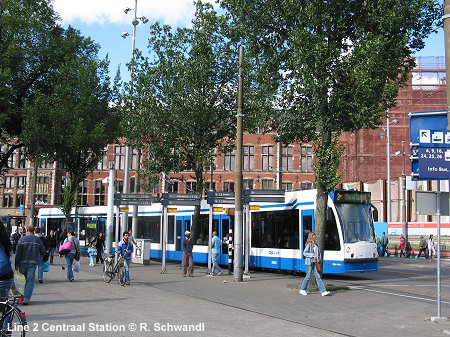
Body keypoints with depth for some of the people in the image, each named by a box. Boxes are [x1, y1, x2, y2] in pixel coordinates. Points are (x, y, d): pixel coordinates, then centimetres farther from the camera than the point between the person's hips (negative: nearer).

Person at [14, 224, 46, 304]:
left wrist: (16, 265, -2)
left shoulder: (22, 239, -3)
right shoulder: (37, 239, 1)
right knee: (30, 281, 0)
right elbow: (43, 252, 6)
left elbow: (17, 253, -6)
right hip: (32, 263, 0)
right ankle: (26, 299, -8)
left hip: (22, 263, 0)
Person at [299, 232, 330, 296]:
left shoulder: (315, 244, 12)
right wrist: (312, 255, -20)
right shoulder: (309, 244, -9)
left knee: (318, 277, 0)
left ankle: (323, 291, -5)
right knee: (308, 277, 2)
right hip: (309, 262, -7)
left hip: (315, 262, 7)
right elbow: (304, 253, -13)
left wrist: (318, 259, 8)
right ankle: (302, 289, 19)